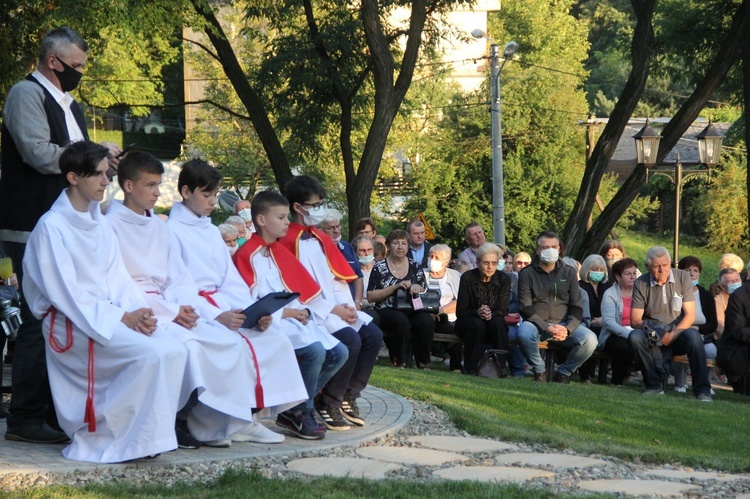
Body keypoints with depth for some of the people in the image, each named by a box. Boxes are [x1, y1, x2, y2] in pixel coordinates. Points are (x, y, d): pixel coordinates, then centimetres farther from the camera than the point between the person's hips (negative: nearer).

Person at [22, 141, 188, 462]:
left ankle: (151, 434, -8)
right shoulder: (52, 227, -9)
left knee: (175, 350, -16)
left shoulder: (100, 224, 15)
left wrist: (139, 313, -7)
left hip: (112, 315, 7)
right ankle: (95, 438, -15)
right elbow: (64, 292, -14)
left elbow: (118, 278, 13)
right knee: (150, 354, -28)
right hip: (71, 322, -7)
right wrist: (121, 318, -16)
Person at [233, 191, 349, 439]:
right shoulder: (247, 255, -7)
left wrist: (303, 310, -1)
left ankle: (295, 408, 4)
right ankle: (301, 413, -9)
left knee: (339, 353, -2)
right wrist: (284, 312, -16)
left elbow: (305, 289, 20)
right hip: (271, 323, -9)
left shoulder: (281, 252, 19)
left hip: (296, 319, 9)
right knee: (315, 351, -30)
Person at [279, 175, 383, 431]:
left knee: (373, 335, -8)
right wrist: (333, 309, -15)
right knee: (350, 339, -28)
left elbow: (338, 277, 15)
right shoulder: (289, 241, -8)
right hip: (312, 311, -8)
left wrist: (347, 304, -4)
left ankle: (348, 397, 2)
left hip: (337, 307, 8)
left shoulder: (320, 239, 17)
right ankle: (328, 403, -11)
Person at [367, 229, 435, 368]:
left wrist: (417, 288, -9)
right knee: (401, 320, -37)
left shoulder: (415, 267, 14)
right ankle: (399, 362, -22)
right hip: (386, 311, -3)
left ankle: (423, 363, -16)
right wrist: (395, 287, -12)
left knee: (427, 320, -31)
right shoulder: (379, 267, 6)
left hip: (412, 311, 3)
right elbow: (370, 297, -1)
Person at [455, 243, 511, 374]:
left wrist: (491, 314, -31)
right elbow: (460, 312, -11)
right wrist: (477, 313, -32)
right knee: (477, 325, -35)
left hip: (493, 321, 2)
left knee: (498, 323, -33)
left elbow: (502, 310, -8)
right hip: (468, 322, -1)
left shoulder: (503, 279, -4)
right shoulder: (467, 278, -10)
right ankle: (470, 368, -25)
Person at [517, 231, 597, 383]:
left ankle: (564, 371, 0)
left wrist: (567, 329, -15)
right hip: (536, 324, -2)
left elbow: (577, 307, 6)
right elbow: (526, 309, -5)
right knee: (525, 333, -37)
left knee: (590, 339, -26)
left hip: (563, 325, 2)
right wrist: (547, 328, -20)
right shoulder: (527, 274, 2)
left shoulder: (569, 273, 9)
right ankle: (538, 370, -9)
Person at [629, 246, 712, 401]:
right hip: (653, 339, 1)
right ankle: (655, 384, -16)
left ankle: (702, 390, -29)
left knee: (693, 336, -34)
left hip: (679, 333, -1)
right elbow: (635, 320, -4)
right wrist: (650, 329, -25)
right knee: (635, 337, -30)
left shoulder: (683, 277, -1)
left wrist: (672, 335, -20)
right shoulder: (641, 284, 0)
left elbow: (690, 315, -6)